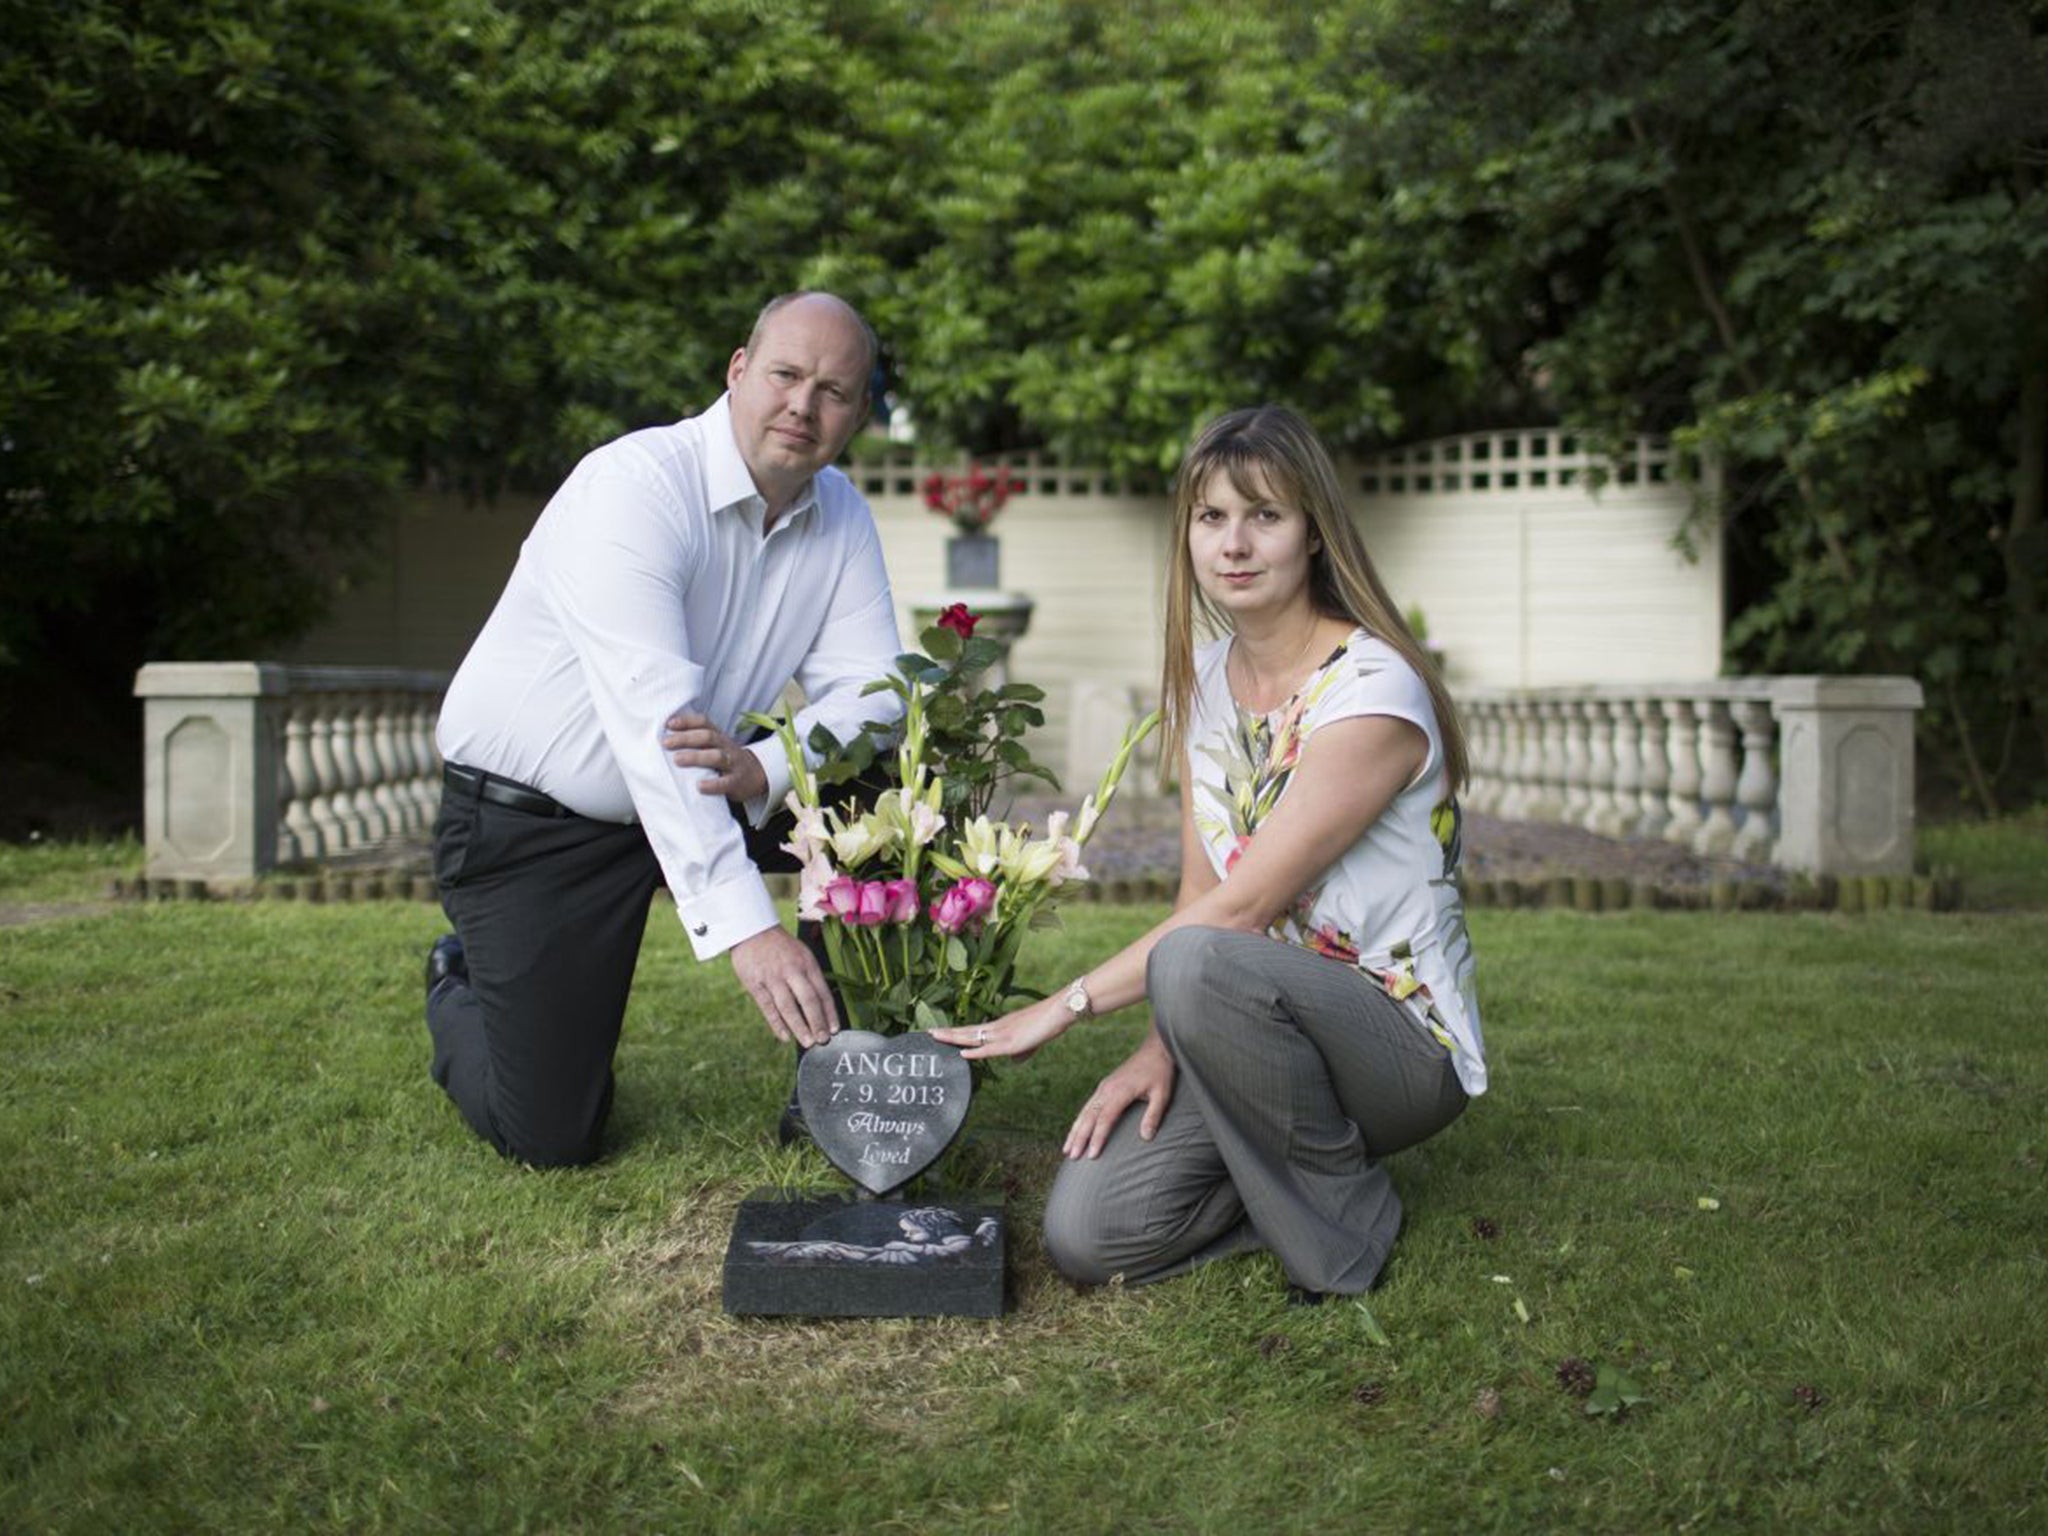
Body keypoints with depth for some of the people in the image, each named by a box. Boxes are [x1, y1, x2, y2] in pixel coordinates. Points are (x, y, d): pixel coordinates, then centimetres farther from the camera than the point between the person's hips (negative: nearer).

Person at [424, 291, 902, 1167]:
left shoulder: (841, 517, -2)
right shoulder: (634, 487, -25)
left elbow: (871, 690, -9)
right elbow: (655, 719, -35)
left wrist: (768, 769, -32)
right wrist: (746, 927, -43)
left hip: (698, 801, 6)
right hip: (529, 819, -6)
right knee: (550, 1135, -6)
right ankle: (461, 992, 28)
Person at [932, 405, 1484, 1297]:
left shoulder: (1372, 689, -19)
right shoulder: (1203, 682, 5)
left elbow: (1243, 906, -22)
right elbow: (1201, 891, 4)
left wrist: (1070, 1003, -18)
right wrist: (1162, 1045, -11)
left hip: (1403, 1043, -5)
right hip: (1262, 1024, 6)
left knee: (1200, 963, -37)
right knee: (1086, 1237, -15)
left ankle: (1345, 1213, -12)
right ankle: (1303, 1163, 10)